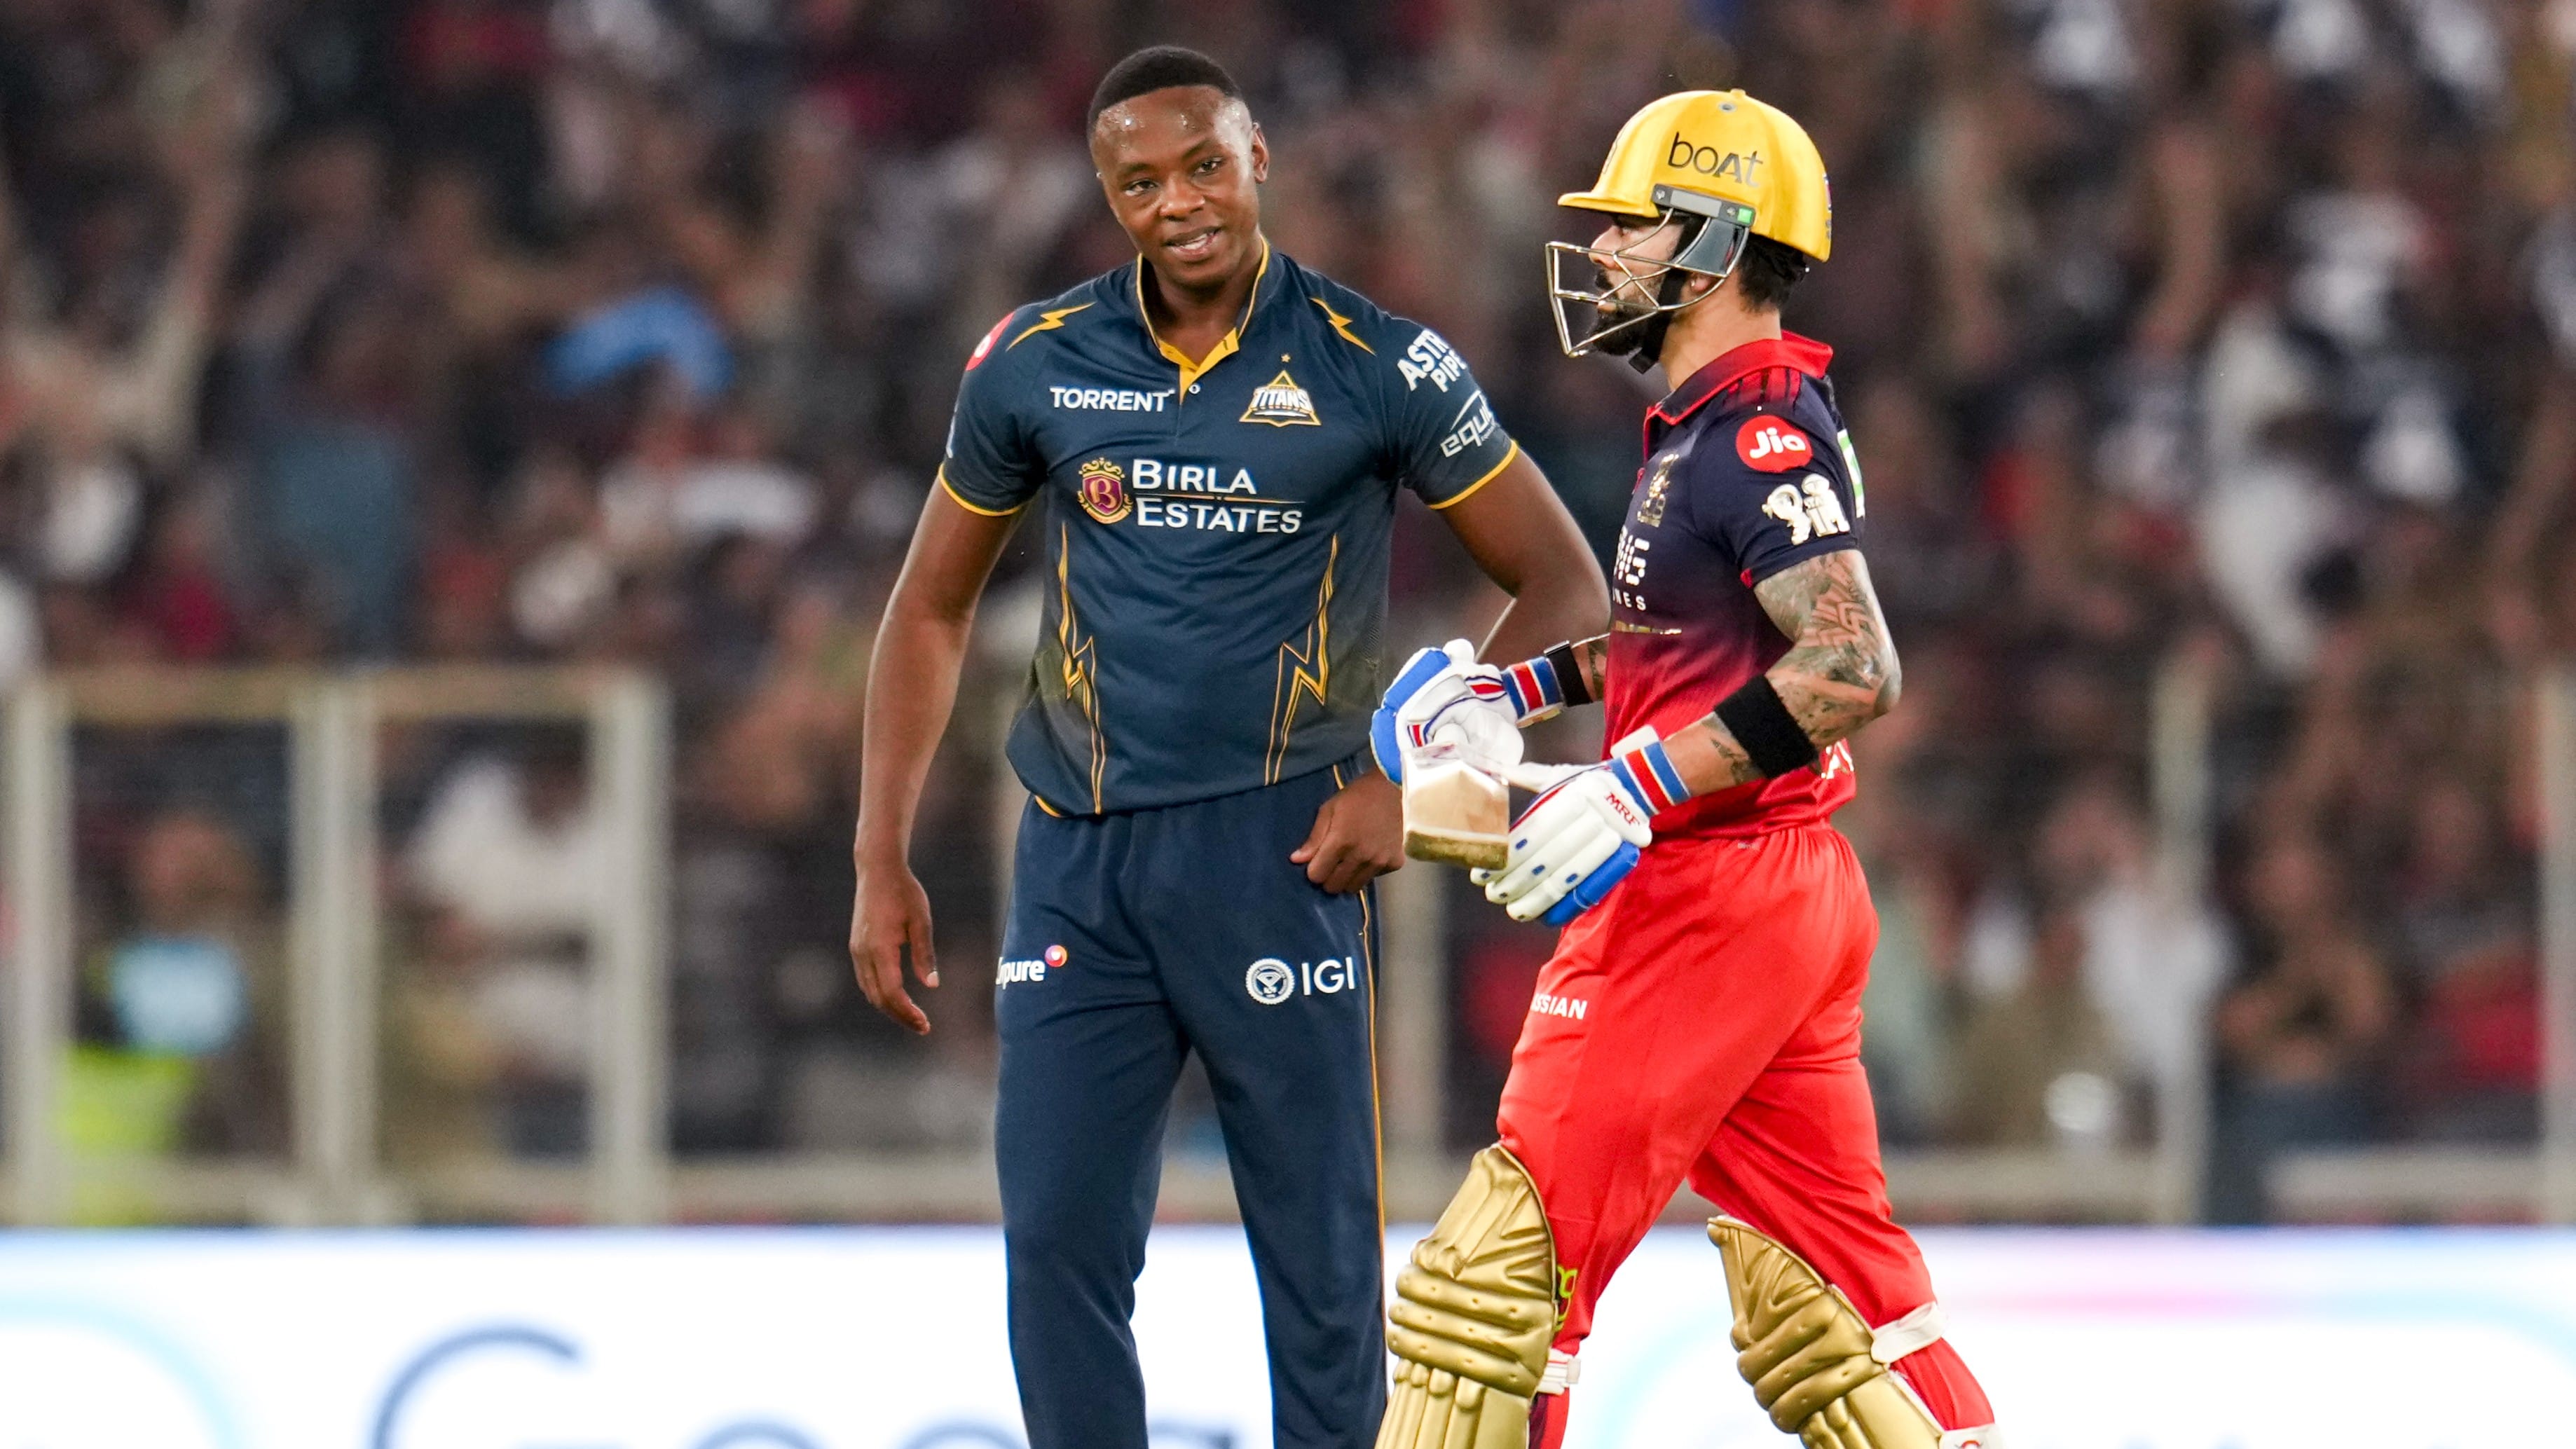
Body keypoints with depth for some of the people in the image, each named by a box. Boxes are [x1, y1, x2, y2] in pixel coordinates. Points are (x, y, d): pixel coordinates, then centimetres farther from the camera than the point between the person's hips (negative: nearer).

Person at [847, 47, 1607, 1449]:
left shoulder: (1376, 369, -4)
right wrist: (881, 862, 10)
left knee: (1318, 1243, -1)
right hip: (1078, 859, 3)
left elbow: (1561, 586, 1)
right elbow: (932, 608, 16)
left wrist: (1408, 780, -8)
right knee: (1058, 1241, -1)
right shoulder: (1034, 364, 4)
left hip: (1277, 848, -3)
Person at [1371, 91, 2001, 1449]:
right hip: (1792, 887, 10)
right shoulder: (1704, 422, 15)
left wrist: (1639, 787, -29)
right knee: (1808, 1279, 12)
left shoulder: (1761, 431, -16)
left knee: (1515, 1238, -6)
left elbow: (1852, 666, -26)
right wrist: (1527, 687, 22)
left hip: (1714, 894, -10)